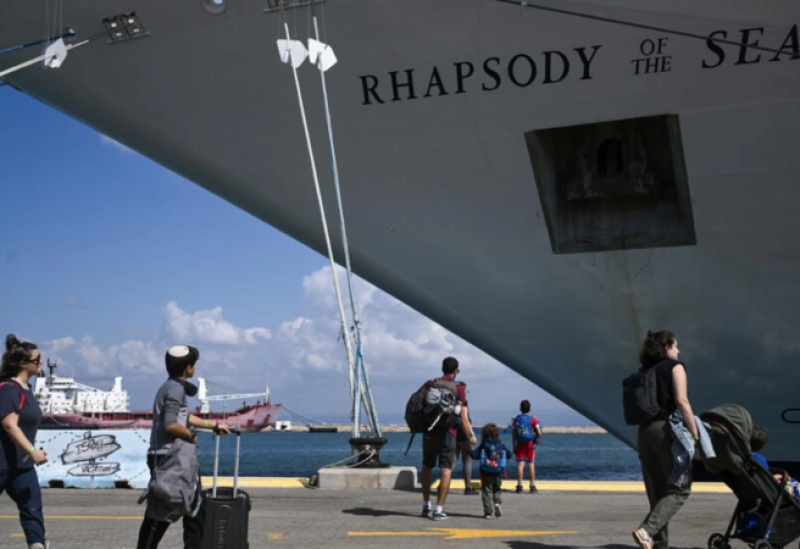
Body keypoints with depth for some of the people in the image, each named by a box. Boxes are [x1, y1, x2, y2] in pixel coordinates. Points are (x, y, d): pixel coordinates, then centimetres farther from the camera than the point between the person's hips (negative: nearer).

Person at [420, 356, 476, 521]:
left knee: (427, 467, 18)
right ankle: (439, 509, -7)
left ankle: (426, 506, 23)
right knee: (446, 470, 0)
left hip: (429, 432, 3)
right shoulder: (459, 388, -2)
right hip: (447, 433, -3)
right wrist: (470, 438, 3)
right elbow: (463, 418, -6)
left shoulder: (430, 384, 5)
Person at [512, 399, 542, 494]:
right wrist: (536, 437, 18)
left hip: (520, 444, 1)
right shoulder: (533, 420, -2)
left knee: (520, 464, 1)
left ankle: (519, 486, -1)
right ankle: (533, 486, 7)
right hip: (530, 443, -1)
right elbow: (539, 433, -5)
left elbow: (513, 434, 2)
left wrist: (513, 446, 6)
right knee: (531, 464, 4)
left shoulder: (516, 420, 3)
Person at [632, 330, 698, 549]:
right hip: (668, 430, -7)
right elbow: (681, 401, -13)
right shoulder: (674, 366, -1)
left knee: (657, 491, 11)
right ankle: (647, 530, -21)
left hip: (644, 432, 7)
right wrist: (695, 433, -12)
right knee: (679, 488, -3)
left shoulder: (645, 371, 18)